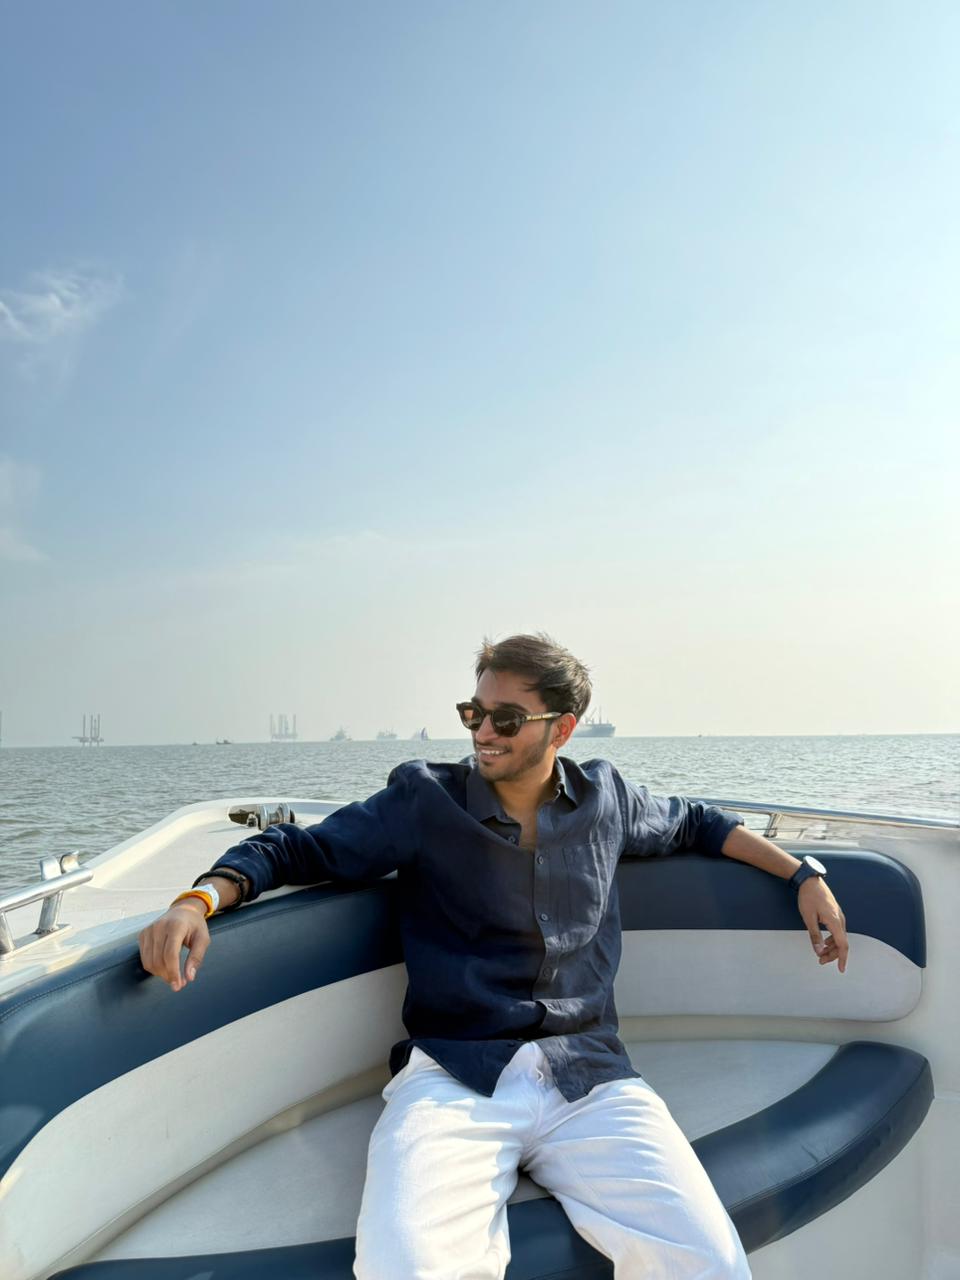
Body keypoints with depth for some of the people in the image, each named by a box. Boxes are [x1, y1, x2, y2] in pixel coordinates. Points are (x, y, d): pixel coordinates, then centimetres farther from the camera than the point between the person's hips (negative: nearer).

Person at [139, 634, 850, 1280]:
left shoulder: (604, 797, 10)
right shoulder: (424, 800, 2)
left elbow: (694, 823, 29)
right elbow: (298, 848, 6)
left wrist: (804, 874, 23)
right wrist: (201, 900, -12)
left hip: (590, 1076, 3)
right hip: (453, 1078, -2)